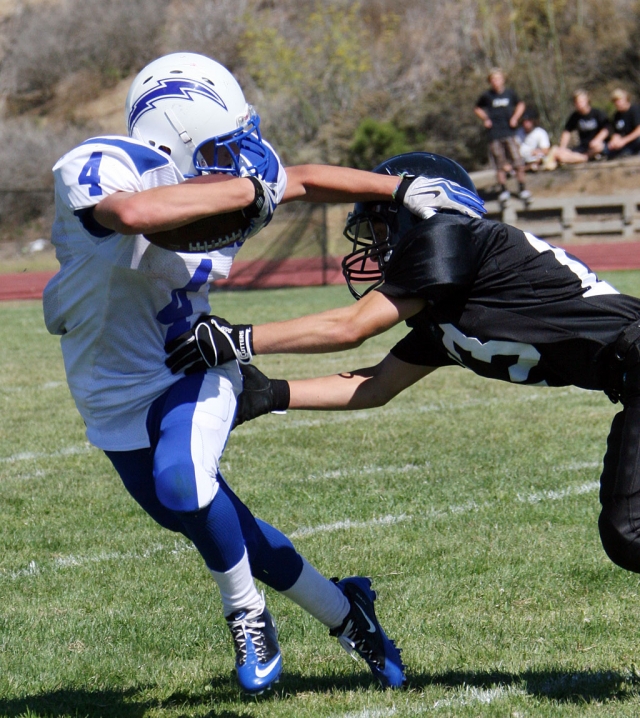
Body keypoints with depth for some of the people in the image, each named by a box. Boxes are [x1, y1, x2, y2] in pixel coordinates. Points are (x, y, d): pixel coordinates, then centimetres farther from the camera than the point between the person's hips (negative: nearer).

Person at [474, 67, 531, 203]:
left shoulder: (510, 93, 2)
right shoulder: (486, 95, -1)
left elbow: (520, 105, 20)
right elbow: (477, 108, 17)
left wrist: (515, 117, 6)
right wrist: (485, 119, 2)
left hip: (509, 132, 1)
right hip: (494, 134, -1)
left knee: (518, 163, -6)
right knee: (500, 165, 3)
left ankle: (522, 188, 6)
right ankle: (503, 190, 16)